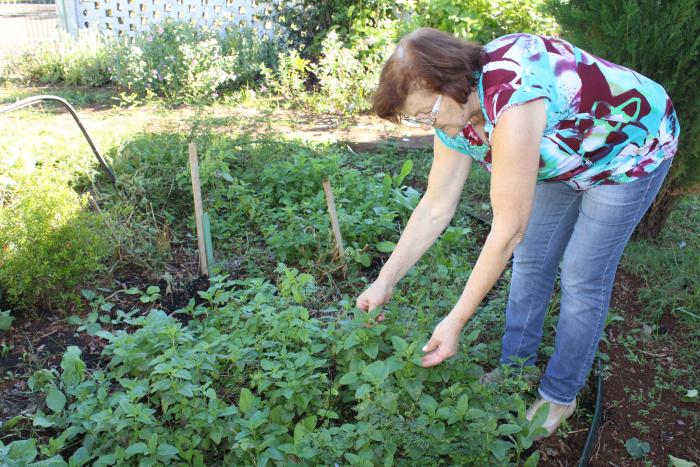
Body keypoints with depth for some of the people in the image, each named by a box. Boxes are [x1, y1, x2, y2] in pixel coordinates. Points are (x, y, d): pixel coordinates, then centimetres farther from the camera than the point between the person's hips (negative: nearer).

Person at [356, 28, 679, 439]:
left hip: (632, 148, -7)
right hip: (569, 159, 7)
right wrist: (384, 282, -14)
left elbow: (508, 230, -38)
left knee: (583, 278, -4)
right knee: (531, 258, 8)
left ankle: (560, 396, 14)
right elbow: (434, 209, -11)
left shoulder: (511, 101, -42)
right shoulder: (455, 116, -16)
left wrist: (457, 320, -33)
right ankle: (515, 367, 25)